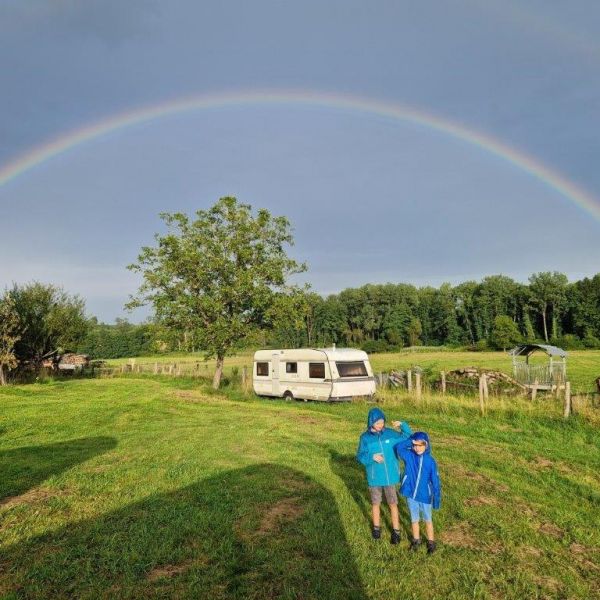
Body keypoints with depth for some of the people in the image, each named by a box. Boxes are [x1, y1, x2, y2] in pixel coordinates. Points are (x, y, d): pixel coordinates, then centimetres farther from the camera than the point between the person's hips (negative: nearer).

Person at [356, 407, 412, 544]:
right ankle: (377, 527, 39)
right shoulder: (365, 437, -10)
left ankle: (396, 530, 27)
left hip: (390, 476, 0)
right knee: (376, 503, 17)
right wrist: (372, 457, -25)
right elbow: (360, 457, -6)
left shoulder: (391, 434, -8)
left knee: (393, 504, 10)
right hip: (374, 478, 0)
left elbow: (409, 438, 0)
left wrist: (403, 425, -17)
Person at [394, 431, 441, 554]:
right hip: (410, 495, 2)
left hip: (425, 496, -1)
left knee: (428, 520, 19)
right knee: (414, 519, 20)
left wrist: (437, 498, -9)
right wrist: (410, 442, -22)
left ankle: (431, 542, 38)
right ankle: (416, 539, 40)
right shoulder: (408, 456, -9)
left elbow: (435, 481, -9)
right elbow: (398, 447, -18)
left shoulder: (431, 461, -14)